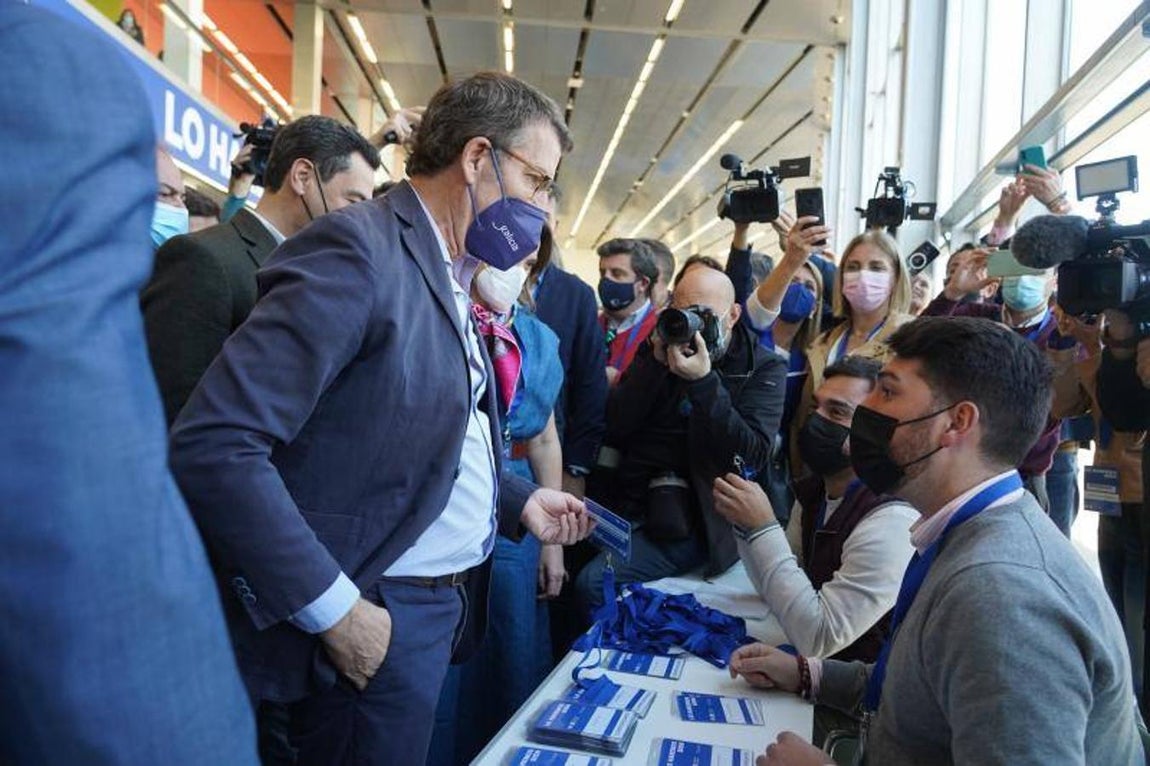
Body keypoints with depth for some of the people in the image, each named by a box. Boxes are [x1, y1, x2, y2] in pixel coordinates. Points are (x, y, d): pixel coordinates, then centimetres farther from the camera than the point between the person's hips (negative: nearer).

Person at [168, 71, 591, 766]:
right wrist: (334, 610, -22)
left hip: (454, 602, 9)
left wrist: (518, 500, 6)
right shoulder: (357, 250, -18)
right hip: (377, 620, -9)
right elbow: (212, 448, -25)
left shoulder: (450, 277, 11)